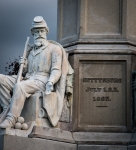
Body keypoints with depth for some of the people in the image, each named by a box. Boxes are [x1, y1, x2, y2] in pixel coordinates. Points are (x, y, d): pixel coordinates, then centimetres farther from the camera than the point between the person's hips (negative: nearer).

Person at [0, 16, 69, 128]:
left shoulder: (54, 48, 9)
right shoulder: (30, 50, 27)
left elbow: (56, 70, -2)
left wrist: (50, 82, -21)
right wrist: (23, 65, 5)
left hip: (42, 80, -7)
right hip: (28, 79, 7)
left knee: (20, 86, -38)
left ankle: (12, 119, -38)